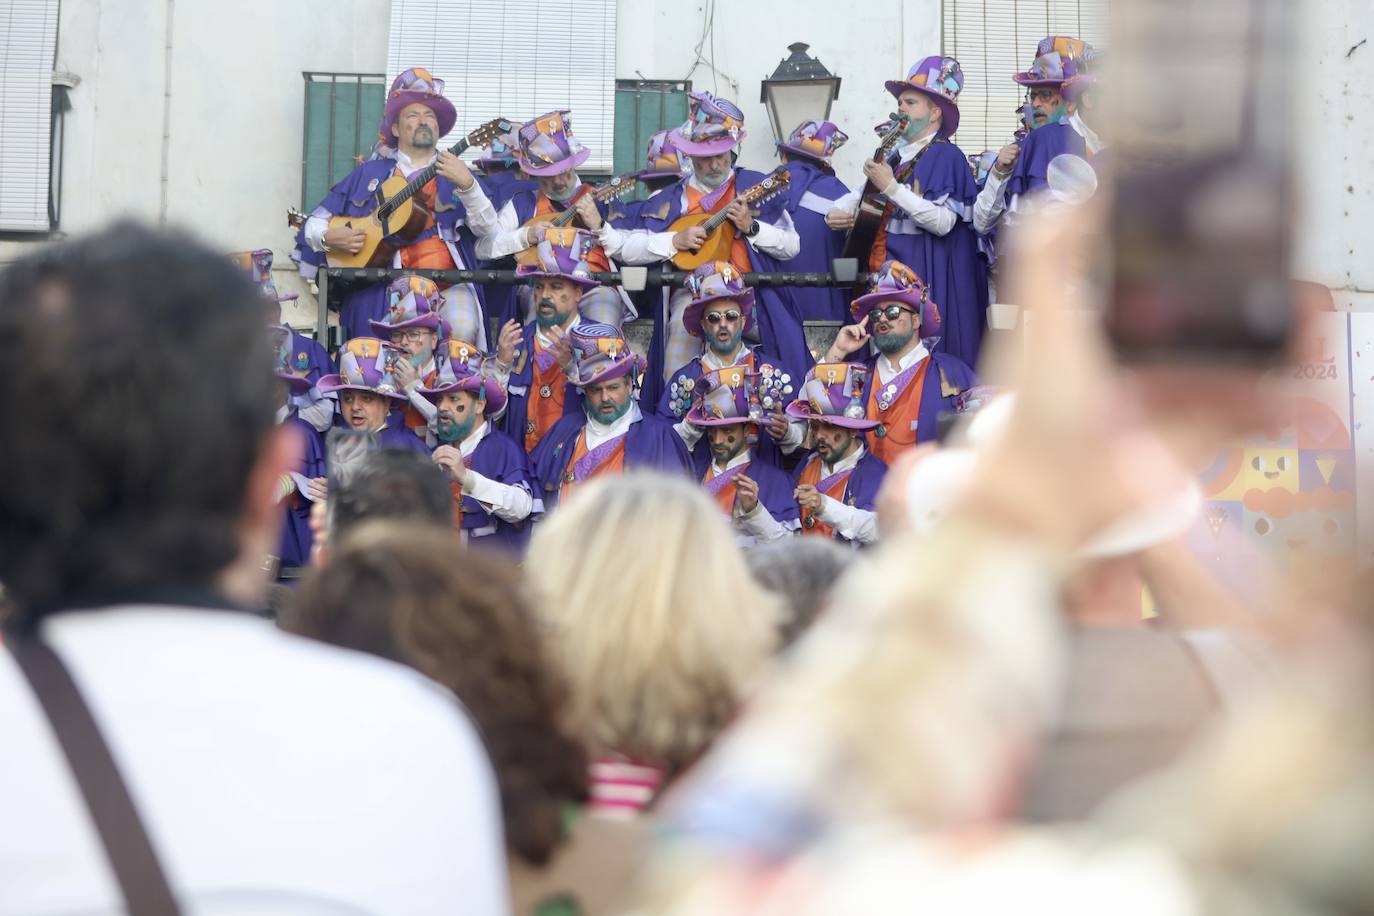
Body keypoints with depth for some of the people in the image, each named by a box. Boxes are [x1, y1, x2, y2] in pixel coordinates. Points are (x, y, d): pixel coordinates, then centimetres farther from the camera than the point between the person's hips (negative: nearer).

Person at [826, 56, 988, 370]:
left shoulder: (945, 156, -6)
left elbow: (943, 222, -18)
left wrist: (892, 188, -18)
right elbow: (858, 197, 27)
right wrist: (837, 212, 3)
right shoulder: (896, 157, 16)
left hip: (925, 281, -7)